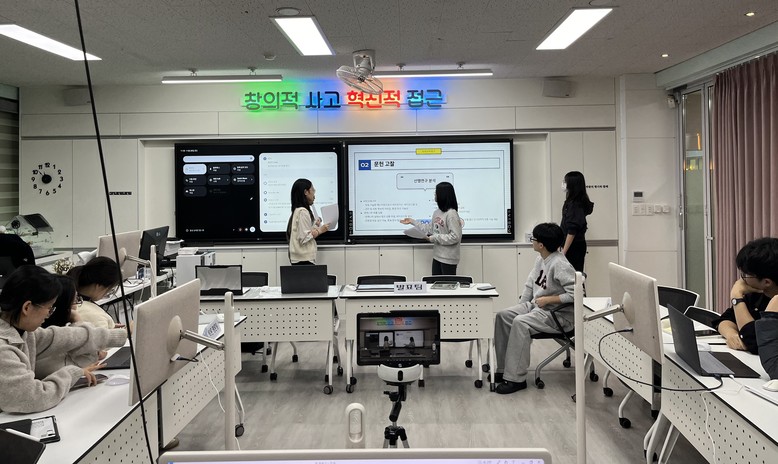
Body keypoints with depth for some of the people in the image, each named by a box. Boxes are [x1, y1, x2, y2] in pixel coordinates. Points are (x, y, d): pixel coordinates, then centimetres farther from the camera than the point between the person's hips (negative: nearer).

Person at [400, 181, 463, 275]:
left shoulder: (451, 214, -18)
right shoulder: (437, 212, 8)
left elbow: (455, 237, -21)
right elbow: (430, 229, 16)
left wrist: (434, 238, -16)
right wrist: (412, 221, 19)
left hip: (448, 258, -8)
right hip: (437, 256, 8)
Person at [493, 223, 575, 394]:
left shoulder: (560, 265, -20)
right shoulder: (540, 260, 7)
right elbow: (530, 285, 15)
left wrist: (548, 299, -22)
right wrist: (520, 307, 6)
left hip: (558, 315, -9)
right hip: (535, 306, 10)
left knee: (520, 323, -31)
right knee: (502, 316, -4)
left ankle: (516, 378, -23)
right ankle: (503, 369, 2)